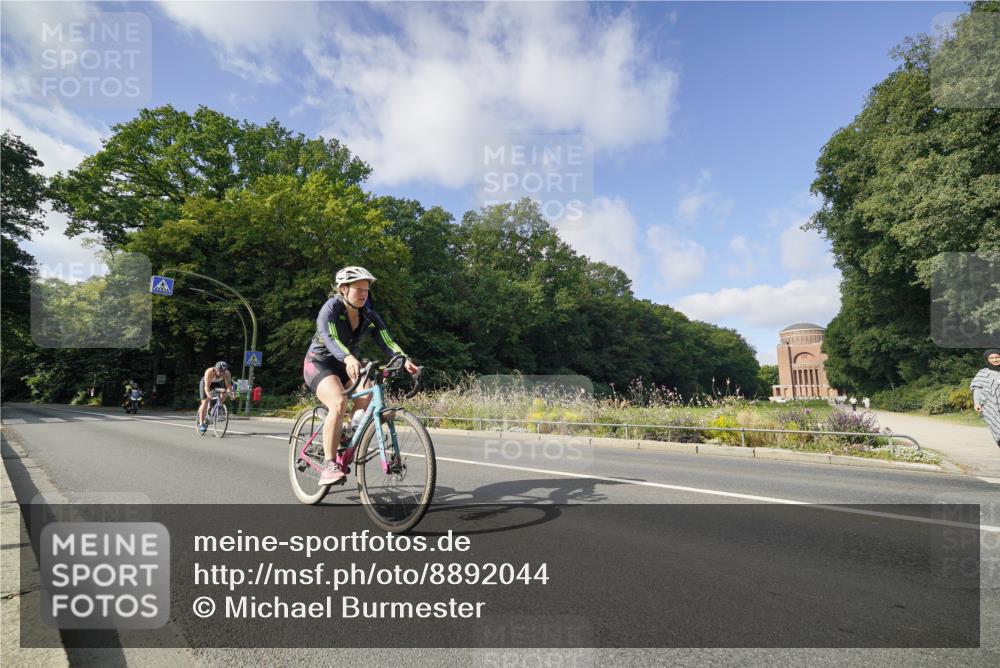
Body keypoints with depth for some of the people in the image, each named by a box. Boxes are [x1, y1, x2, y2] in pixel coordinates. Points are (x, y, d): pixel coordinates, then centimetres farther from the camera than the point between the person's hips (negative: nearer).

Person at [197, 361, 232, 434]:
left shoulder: (227, 373, -29)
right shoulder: (209, 372, -38)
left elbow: (228, 385, -31)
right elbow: (207, 386, -44)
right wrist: (208, 394, -61)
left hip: (217, 383, 3)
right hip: (205, 383, -3)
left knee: (224, 394, -25)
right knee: (205, 402, -14)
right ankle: (201, 424, -5)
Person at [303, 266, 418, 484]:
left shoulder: (369, 316, -4)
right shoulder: (331, 308, -19)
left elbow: (387, 341, -14)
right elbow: (329, 337, -37)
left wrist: (404, 359, -34)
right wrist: (349, 358, -56)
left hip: (345, 366, 5)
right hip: (319, 364, -5)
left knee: (368, 400, -22)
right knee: (339, 402, -32)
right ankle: (328, 466, -26)